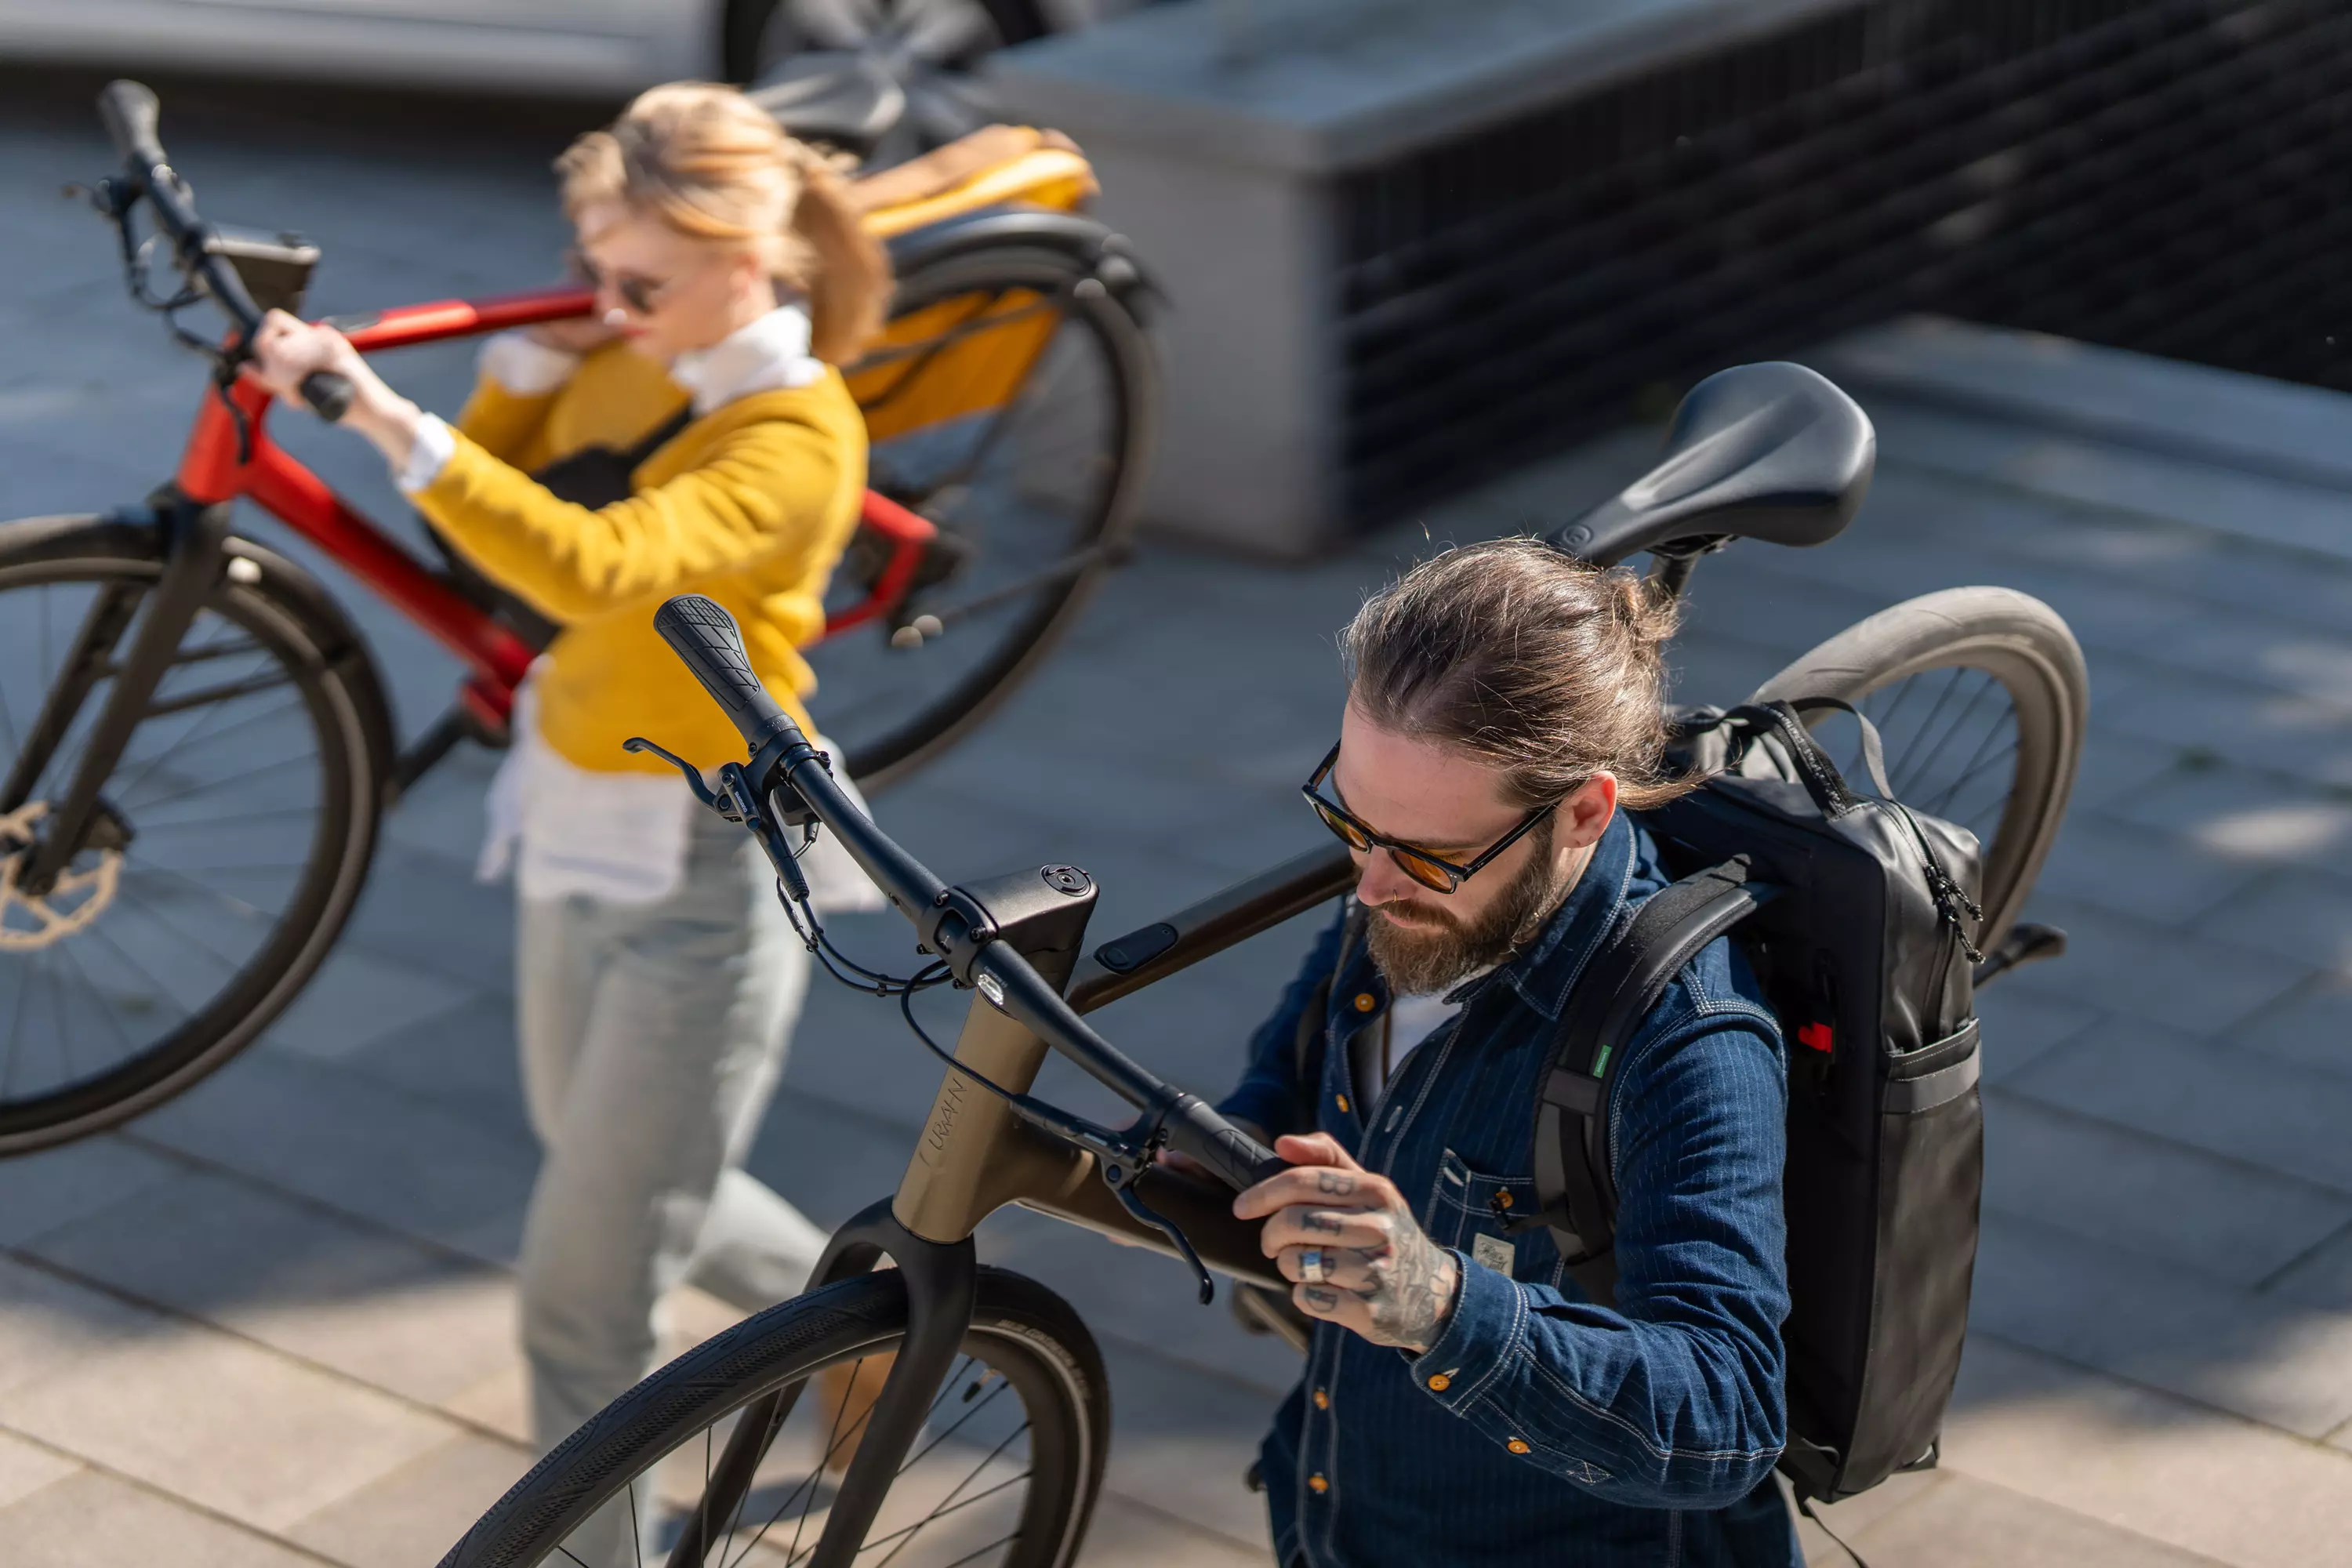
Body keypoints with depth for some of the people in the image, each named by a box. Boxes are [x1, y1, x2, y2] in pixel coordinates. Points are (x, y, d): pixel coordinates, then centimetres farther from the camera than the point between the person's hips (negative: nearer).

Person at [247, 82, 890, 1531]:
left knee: (587, 1295, -2)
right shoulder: (632, 365, 0)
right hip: (578, 827, 9)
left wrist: (386, 417, -45)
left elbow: (597, 569, -39)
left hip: (708, 877, -9)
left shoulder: (797, 434, -23)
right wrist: (536, 356, -6)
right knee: (628, 1185, 28)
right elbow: (495, 514, 8)